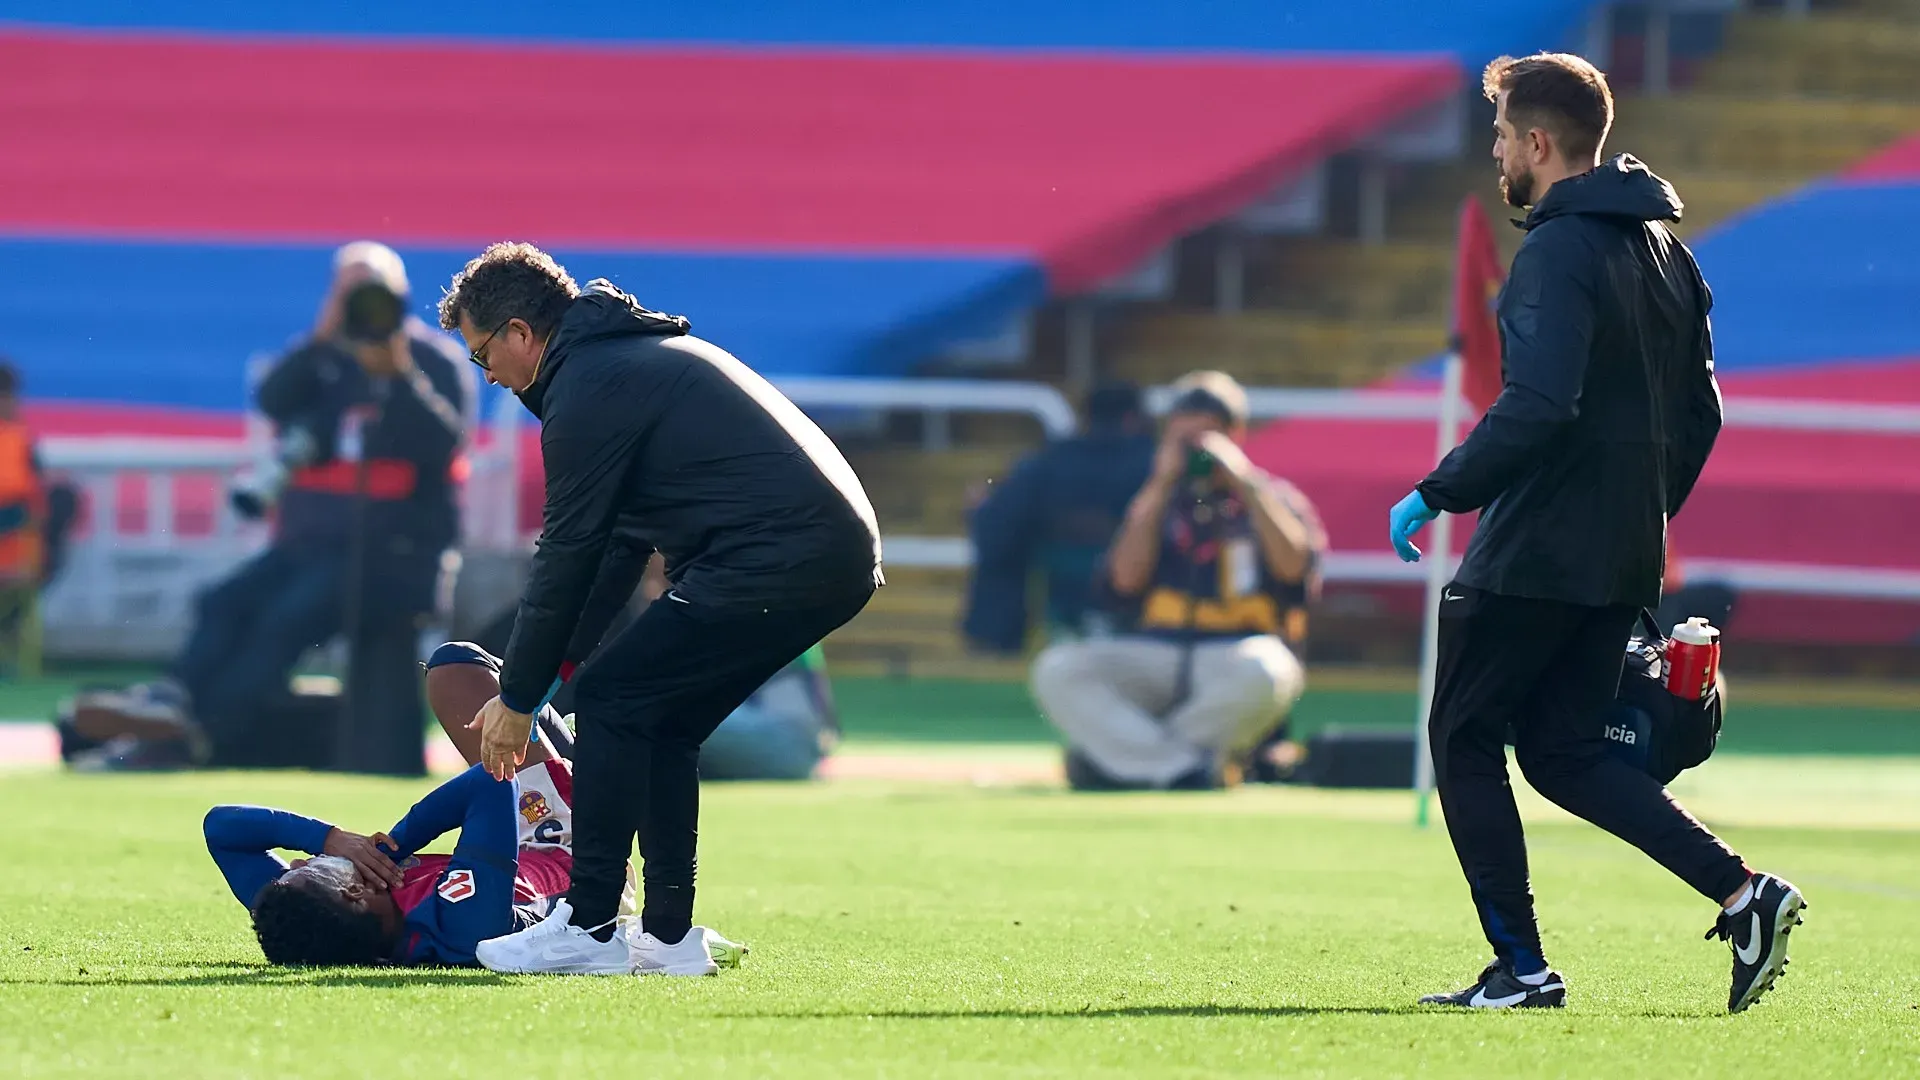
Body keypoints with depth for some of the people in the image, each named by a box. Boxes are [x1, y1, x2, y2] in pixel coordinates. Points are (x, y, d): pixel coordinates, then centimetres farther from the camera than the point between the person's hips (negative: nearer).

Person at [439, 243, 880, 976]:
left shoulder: (588, 390, -7)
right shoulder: (641, 354, 25)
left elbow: (567, 556, -6)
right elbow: (621, 539, 28)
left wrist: (519, 697, 3)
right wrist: (556, 663, 24)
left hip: (774, 556, -10)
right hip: (841, 555, 10)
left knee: (610, 700, -5)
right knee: (660, 722, 15)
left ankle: (588, 930, -6)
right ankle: (668, 937, 14)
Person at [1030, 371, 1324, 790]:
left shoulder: (1273, 499, 11)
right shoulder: (1156, 502, 18)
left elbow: (1294, 564, -10)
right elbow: (1125, 579, 0)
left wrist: (1243, 482, -9)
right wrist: (1162, 486, -2)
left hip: (1235, 651, -3)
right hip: (1152, 657, 3)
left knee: (1263, 670, -40)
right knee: (1057, 669, -24)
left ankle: (1121, 758, -22)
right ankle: (1181, 768, -31)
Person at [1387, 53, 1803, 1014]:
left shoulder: (1558, 252, -16)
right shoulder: (1661, 248, 13)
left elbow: (1538, 406, -27)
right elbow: (1698, 412, 17)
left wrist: (1440, 493, -19)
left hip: (1535, 555, -9)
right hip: (1623, 559, 9)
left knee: (1464, 739, 4)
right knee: (1563, 751, 14)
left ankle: (1521, 967, 1)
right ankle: (1742, 893, 0)